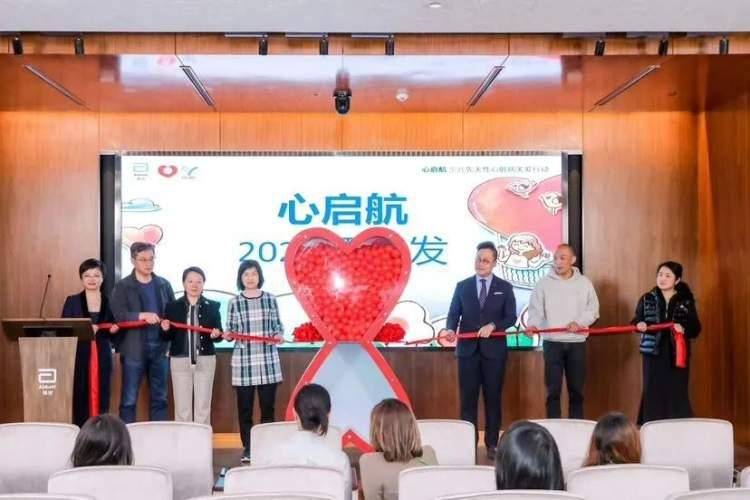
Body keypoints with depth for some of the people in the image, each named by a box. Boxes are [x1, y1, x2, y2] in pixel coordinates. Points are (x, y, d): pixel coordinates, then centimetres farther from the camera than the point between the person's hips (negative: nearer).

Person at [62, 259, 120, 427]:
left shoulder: (109, 301, 9)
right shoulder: (72, 301, 5)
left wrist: (113, 330, -8)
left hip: (102, 357, 2)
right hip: (79, 357, -1)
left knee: (102, 399, 1)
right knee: (79, 399, -5)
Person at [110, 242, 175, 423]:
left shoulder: (164, 285, 11)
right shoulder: (122, 287, -1)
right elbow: (119, 315, -14)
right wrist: (142, 315, -27)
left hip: (160, 348, 4)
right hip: (134, 349, -3)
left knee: (159, 398, 9)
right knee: (129, 399, 1)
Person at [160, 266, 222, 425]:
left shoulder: (212, 306, 5)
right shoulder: (172, 306, 4)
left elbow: (219, 334, 4)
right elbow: (167, 337, 4)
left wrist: (216, 334, -17)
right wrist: (165, 329, -17)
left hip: (205, 360, 0)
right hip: (180, 361, 0)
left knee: (203, 408, 6)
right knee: (182, 408, 4)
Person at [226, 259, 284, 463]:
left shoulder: (270, 299, 4)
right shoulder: (234, 302, 2)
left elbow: (277, 326, 7)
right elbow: (230, 330, 4)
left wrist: (278, 336, -13)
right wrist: (227, 335, -17)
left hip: (268, 360, 1)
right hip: (243, 361, 0)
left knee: (268, 406, 4)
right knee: (245, 407, 3)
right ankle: (247, 448, 13)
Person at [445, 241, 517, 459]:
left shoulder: (504, 287, 5)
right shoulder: (462, 286, 8)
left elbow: (511, 317, -1)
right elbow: (453, 314, 4)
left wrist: (492, 326, -18)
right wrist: (450, 329, -16)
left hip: (494, 350, -1)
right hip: (468, 349, 1)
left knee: (493, 398, 4)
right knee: (468, 398, 2)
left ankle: (492, 444, 11)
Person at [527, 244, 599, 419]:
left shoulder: (584, 283, 6)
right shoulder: (544, 283, 1)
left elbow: (593, 310, 5)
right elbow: (536, 310, -5)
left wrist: (579, 322, -12)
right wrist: (532, 325, -24)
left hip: (577, 343, 1)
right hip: (552, 342, -1)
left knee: (576, 389, 7)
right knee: (553, 390, 0)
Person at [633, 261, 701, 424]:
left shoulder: (686, 301, 2)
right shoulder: (646, 299, 4)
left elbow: (696, 329, -1)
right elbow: (636, 321, 6)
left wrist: (684, 329, -21)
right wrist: (639, 325, -17)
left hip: (677, 354, -1)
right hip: (653, 353, 1)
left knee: (677, 393, -1)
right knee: (653, 393, 2)